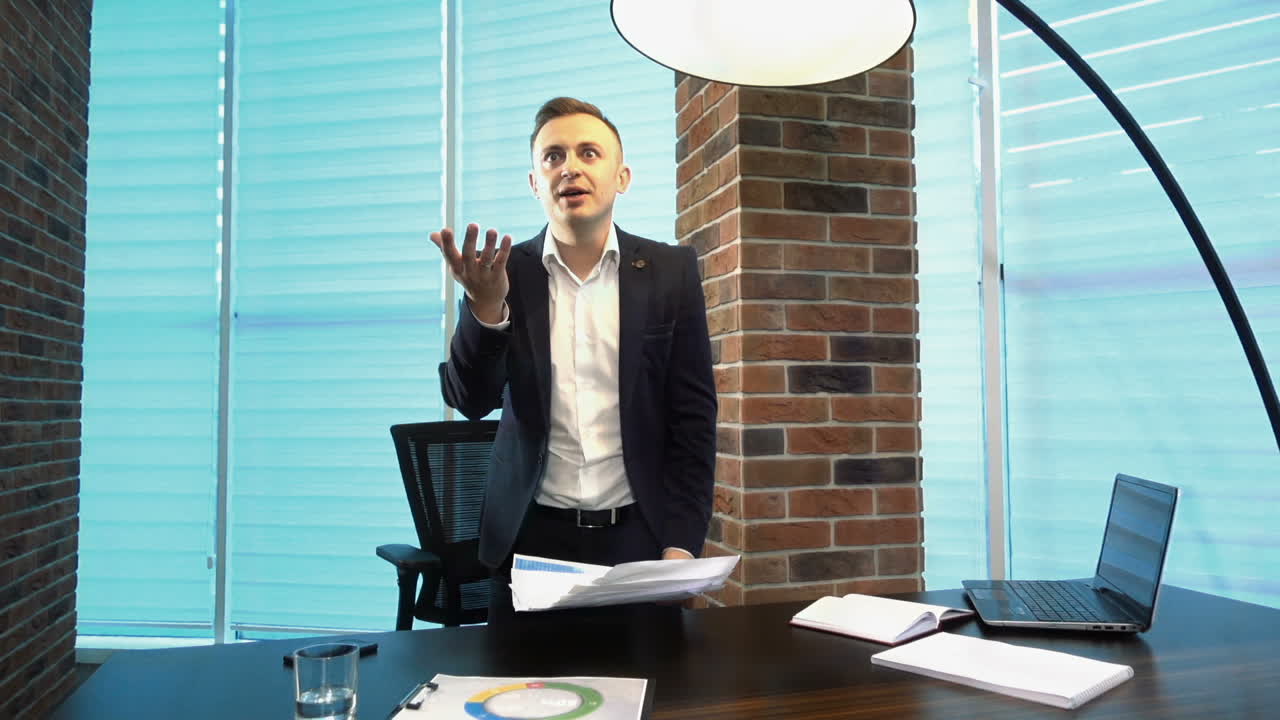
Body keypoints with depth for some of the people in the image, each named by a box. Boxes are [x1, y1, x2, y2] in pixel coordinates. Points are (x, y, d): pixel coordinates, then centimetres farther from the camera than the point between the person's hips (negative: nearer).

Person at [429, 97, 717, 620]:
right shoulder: (506, 273, -1)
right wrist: (486, 306, -24)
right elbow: (471, 401, -7)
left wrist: (680, 545, -9)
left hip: (640, 537, 0)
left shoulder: (671, 272, -1)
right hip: (533, 539, 0)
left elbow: (693, 415, -2)